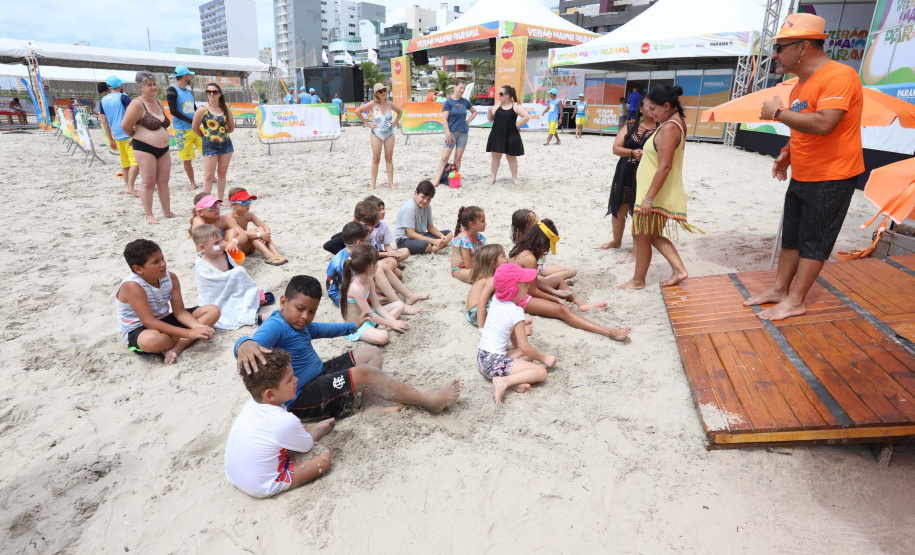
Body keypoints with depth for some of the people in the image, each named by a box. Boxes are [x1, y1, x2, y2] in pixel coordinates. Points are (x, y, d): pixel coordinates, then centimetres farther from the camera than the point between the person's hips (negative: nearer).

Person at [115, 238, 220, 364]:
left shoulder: (170, 277, -6)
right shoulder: (132, 286, -25)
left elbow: (179, 312, -6)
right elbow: (149, 322, -29)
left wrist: (199, 327, -27)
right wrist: (189, 333, -34)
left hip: (163, 322, 7)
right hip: (137, 331, -7)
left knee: (213, 310, -4)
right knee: (152, 340, -45)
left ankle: (176, 347, -23)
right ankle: (185, 341, -8)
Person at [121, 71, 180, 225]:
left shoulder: (159, 103, 11)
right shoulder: (137, 104, -12)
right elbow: (125, 126, -13)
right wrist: (138, 136, 6)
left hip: (163, 148, 7)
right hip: (145, 148, -7)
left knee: (163, 181, 11)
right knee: (148, 182, -3)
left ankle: (167, 211, 21)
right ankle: (149, 215, 4)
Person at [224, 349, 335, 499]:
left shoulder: (251, 404, -7)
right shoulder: (285, 421, -29)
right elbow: (307, 446, -8)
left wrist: (307, 429, 13)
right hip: (262, 488, -8)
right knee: (325, 457, -10)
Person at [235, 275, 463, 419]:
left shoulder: (297, 323, 9)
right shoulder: (275, 326, -22)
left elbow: (321, 329, 30)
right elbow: (256, 341, -44)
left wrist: (353, 326, 38)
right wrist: (245, 344, -68)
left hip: (319, 376, 11)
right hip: (300, 399, -11)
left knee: (371, 353, 9)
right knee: (363, 373, -25)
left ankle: (370, 404, -10)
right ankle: (429, 400, -16)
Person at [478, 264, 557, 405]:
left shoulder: (496, 301, 7)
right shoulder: (516, 312, -15)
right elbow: (525, 348, -12)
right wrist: (543, 358, 3)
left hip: (481, 359, 8)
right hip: (494, 363, -8)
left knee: (530, 356, 20)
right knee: (541, 372, -8)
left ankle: (513, 379, -4)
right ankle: (505, 381, -21)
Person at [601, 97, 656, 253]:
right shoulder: (631, 126, 5)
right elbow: (616, 148, 0)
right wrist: (633, 152, -16)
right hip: (625, 174, 3)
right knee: (619, 210, 13)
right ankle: (616, 241, 35)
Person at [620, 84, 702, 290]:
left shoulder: (669, 128, -20)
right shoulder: (677, 122, 11)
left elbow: (664, 167, -25)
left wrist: (648, 199, -24)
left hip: (656, 195, -10)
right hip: (659, 194, 10)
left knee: (642, 237, 5)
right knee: (653, 236, 19)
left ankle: (638, 281, 19)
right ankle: (679, 270, 18)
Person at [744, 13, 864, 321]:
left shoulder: (838, 76, -19)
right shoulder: (800, 85, 10)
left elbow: (823, 124, -33)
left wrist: (777, 113, -23)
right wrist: (787, 153, 7)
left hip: (831, 179, -9)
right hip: (801, 177, 9)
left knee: (813, 240, 0)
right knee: (791, 236, 14)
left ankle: (795, 301, 7)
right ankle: (779, 289, 25)